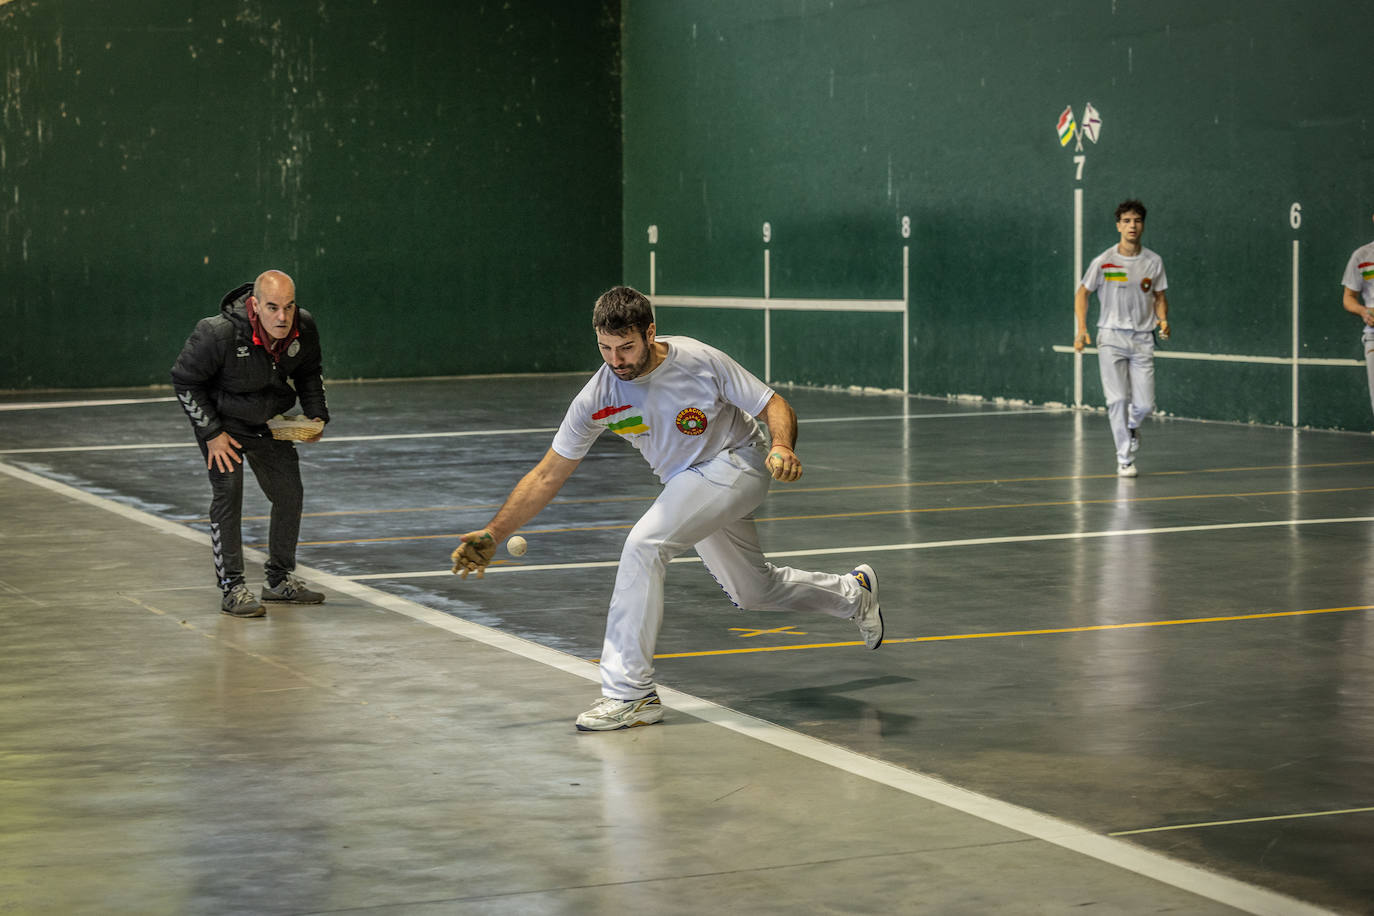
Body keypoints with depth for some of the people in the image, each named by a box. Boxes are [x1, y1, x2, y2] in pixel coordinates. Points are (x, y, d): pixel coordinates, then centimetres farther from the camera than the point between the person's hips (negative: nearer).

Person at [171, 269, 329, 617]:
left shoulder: (304, 328, -17)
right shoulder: (219, 334, -33)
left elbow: (310, 372, 6)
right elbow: (184, 380, -19)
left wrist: (316, 416, -4)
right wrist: (211, 434, -19)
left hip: (268, 423, 5)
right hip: (222, 421, -5)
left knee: (290, 494, 5)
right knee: (228, 494, -15)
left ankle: (281, 579, 21)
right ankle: (232, 588, -9)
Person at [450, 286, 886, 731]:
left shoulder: (699, 361, -24)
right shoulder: (596, 399, -16)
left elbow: (775, 406, -15)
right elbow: (547, 476, -10)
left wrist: (783, 447, -37)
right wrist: (492, 534, -18)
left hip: (736, 464, -6)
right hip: (685, 485, 6)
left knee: (643, 545, -26)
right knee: (754, 592, 19)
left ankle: (629, 692, -22)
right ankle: (853, 593, 49)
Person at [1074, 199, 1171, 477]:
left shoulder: (1154, 262, 4)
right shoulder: (1103, 261, -3)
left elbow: (1159, 297, 14)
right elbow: (1082, 293, 5)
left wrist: (1163, 319, -6)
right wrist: (1082, 329, -7)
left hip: (1142, 339, 2)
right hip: (1111, 337, -2)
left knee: (1144, 405, -3)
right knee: (1117, 399, -9)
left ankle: (1131, 426, 33)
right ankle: (1124, 459, 1)